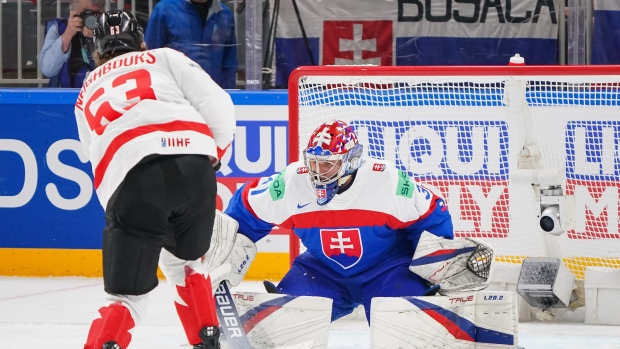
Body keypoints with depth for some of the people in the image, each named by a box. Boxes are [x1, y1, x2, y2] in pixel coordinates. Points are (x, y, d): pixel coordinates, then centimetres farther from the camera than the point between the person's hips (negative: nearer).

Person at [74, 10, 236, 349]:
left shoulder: (87, 94, 34)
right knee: (184, 261, 28)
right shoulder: (165, 57, 25)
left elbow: (95, 156, 36)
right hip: (192, 164, 0)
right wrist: (214, 152, 30)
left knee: (127, 293, 4)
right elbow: (218, 105, 13)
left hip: (129, 178, 0)